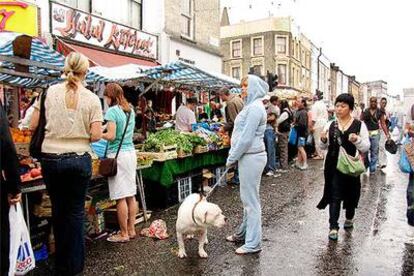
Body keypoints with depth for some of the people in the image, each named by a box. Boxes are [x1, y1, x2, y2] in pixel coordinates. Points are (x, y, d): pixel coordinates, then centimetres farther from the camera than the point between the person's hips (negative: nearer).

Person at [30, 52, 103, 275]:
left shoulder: (48, 92, -2)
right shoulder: (92, 98, -5)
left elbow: (33, 126, 1)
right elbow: (96, 135, -9)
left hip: (51, 159, 2)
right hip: (80, 159, -1)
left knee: (58, 211, 15)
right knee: (76, 211, 10)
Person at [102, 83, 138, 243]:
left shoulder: (112, 111, -10)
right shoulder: (130, 110, 13)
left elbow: (111, 136, -16)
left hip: (118, 154, -8)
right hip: (131, 152, 8)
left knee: (120, 197, -1)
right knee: (131, 195, 12)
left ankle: (124, 234, 9)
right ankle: (131, 230, 22)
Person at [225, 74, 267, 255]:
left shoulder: (255, 107, -16)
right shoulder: (251, 106, 15)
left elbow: (246, 138, -21)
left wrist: (232, 157, -12)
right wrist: (234, 156, 15)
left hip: (252, 157, -10)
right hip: (248, 157, 10)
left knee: (251, 199, -2)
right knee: (247, 198, 19)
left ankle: (253, 243, 10)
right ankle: (244, 233, 33)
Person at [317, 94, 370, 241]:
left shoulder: (359, 125, -3)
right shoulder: (330, 125, 4)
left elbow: (366, 147, -5)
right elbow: (324, 146, 9)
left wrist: (357, 140, -23)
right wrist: (323, 140, -13)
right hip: (333, 165, 1)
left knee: (350, 193, 16)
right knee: (334, 195, -2)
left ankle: (349, 218, 41)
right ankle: (333, 227, 2)